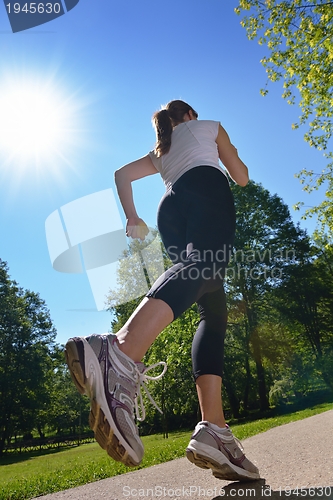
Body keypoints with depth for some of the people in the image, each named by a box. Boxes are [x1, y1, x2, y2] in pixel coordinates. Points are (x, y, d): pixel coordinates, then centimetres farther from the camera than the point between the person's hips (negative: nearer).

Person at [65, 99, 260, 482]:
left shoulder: (161, 151, 42)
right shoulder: (209, 127, 33)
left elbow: (121, 174, 32)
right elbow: (241, 177, 29)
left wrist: (131, 218, 30)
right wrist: (226, 165, 51)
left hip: (170, 209, 5)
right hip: (207, 189, -4)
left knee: (213, 312, -2)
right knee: (206, 266, -35)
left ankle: (213, 429, -19)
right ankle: (123, 351, -66)